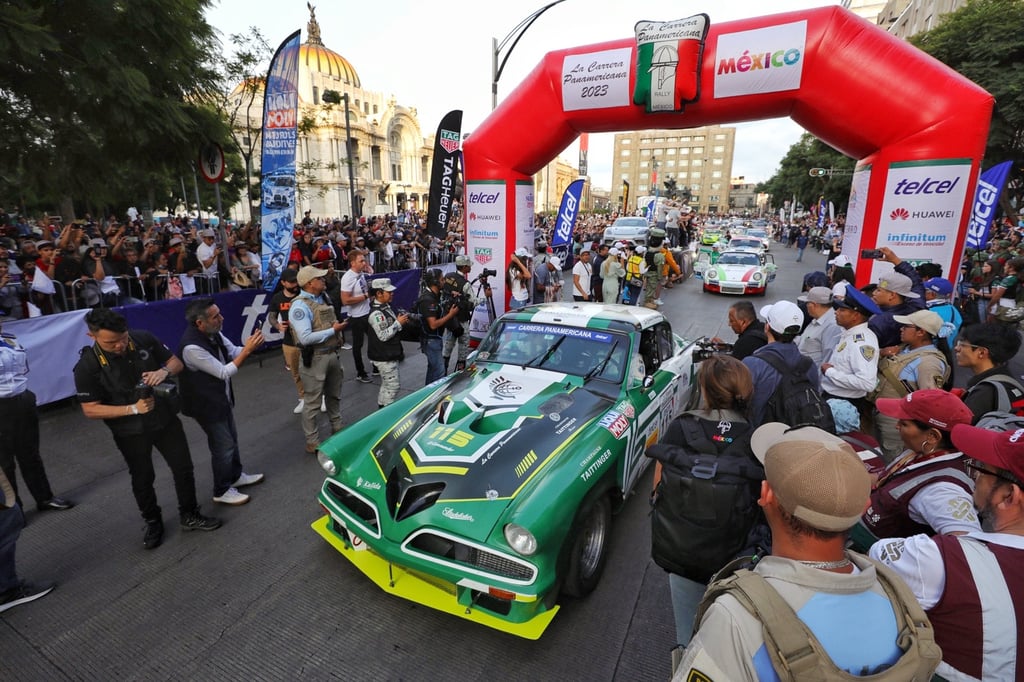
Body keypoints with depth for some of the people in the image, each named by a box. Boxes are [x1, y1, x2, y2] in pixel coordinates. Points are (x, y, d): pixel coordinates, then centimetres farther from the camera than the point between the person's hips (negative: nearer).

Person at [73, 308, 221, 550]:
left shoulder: (143, 339, -15)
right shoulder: (87, 366, -20)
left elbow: (176, 362, -3)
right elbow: (90, 410, -15)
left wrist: (164, 371, -25)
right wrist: (133, 409, -26)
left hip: (165, 419, 2)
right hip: (130, 432, -2)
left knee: (183, 468, 12)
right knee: (143, 479, 16)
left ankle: (189, 515, 32)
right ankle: (153, 523, 39)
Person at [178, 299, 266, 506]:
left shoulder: (213, 333, -8)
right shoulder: (192, 347, -33)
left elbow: (234, 352, 2)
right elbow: (225, 373, -27)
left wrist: (250, 345, -19)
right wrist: (247, 350, -28)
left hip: (222, 398, 8)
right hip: (207, 405, -8)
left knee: (231, 439, 22)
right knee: (223, 446, 5)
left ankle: (236, 476, 42)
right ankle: (222, 491, 24)